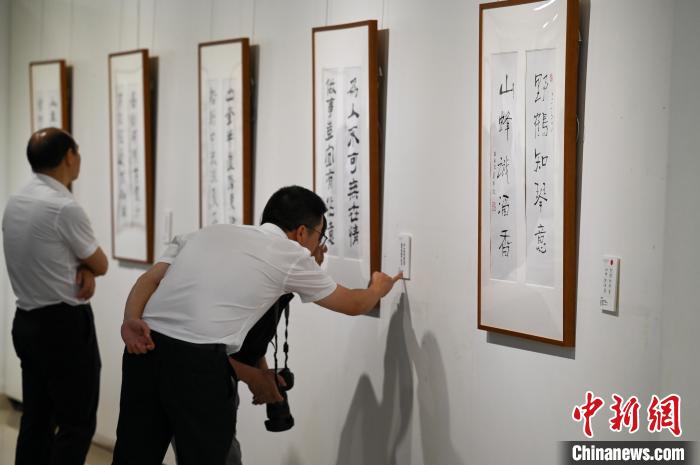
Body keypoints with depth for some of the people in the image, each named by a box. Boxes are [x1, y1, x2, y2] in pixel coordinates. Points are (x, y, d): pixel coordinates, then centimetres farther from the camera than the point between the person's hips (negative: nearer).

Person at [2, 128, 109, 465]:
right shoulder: (64, 207, -20)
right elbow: (101, 265, -8)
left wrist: (81, 268, -4)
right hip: (66, 325, -9)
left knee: (36, 418, 14)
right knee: (77, 423, -1)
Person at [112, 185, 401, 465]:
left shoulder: (208, 233, 24)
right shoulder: (293, 255, 11)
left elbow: (148, 281, 10)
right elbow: (353, 304, 26)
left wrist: (130, 322, -4)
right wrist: (378, 288, 46)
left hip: (144, 349, 6)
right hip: (198, 362, -6)